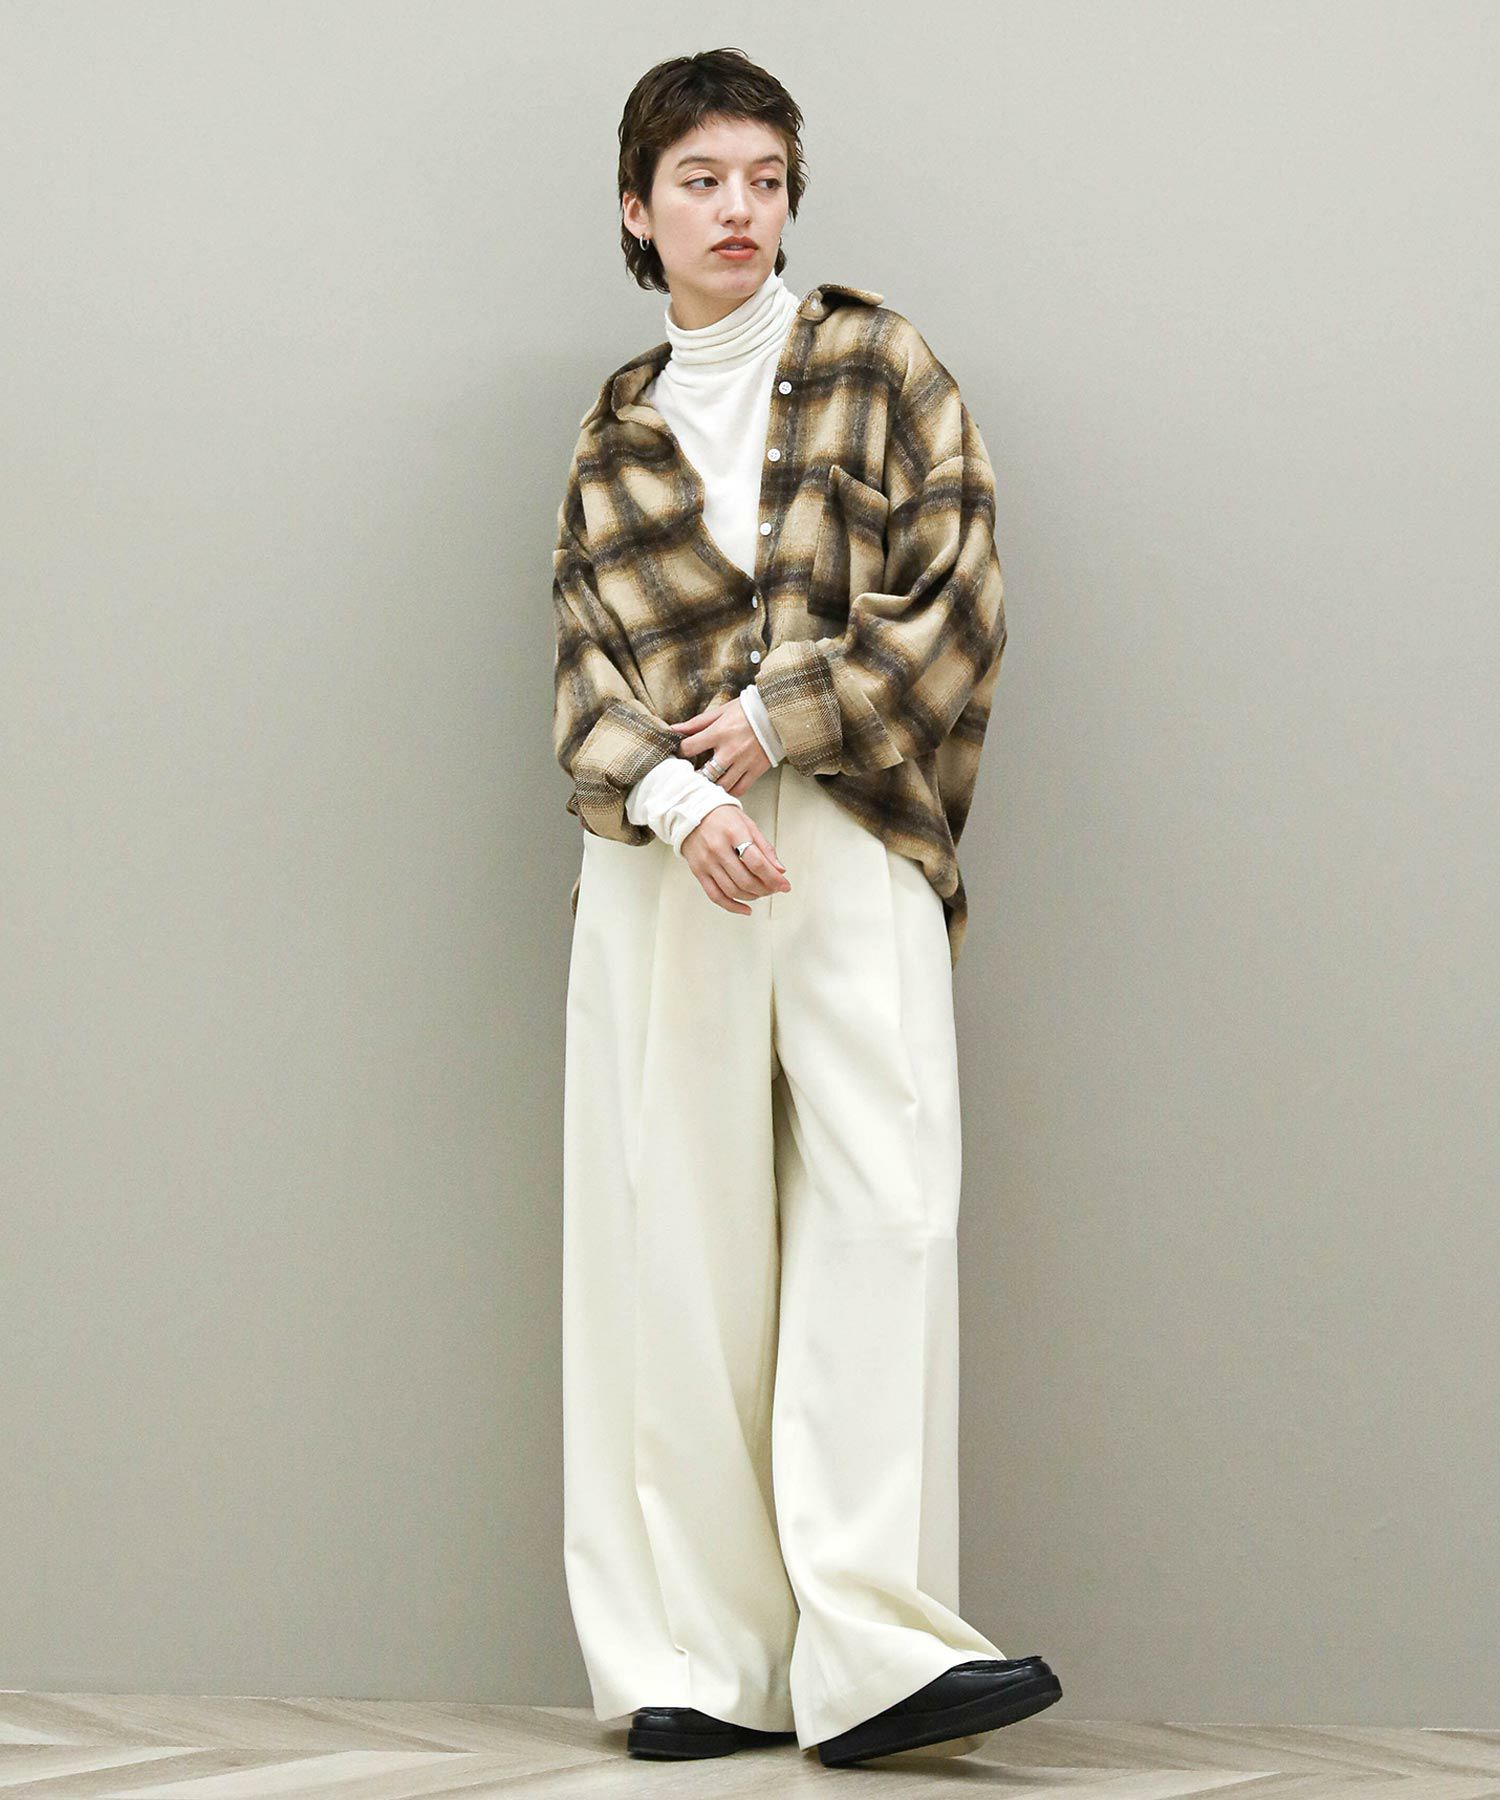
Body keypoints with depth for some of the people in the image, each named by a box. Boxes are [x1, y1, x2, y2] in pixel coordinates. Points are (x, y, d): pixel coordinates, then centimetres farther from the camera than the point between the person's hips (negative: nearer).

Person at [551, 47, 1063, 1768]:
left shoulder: (876, 364, 11)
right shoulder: (615, 431, 16)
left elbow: (958, 606, 2)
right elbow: (585, 669, 8)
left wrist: (783, 719, -7)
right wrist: (675, 795, -11)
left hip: (853, 837, -2)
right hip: (665, 851, 2)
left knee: (880, 1212, -13)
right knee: (674, 1230, -2)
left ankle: (874, 1649, -15)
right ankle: (701, 1660, 2)